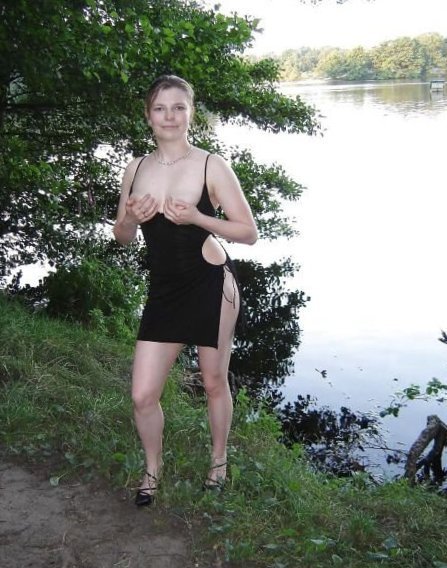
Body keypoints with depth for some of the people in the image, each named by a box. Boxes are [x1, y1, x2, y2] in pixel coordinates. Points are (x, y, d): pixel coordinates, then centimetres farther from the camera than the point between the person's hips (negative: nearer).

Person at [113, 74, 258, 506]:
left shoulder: (212, 166, -9)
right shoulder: (136, 169, 3)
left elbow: (249, 232, -9)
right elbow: (122, 237, 12)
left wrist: (195, 217, -22)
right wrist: (132, 219, -11)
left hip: (211, 286, -3)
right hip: (163, 290, 4)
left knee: (214, 382, 13)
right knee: (143, 395, 3)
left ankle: (218, 461, 39)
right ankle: (153, 468, 31)